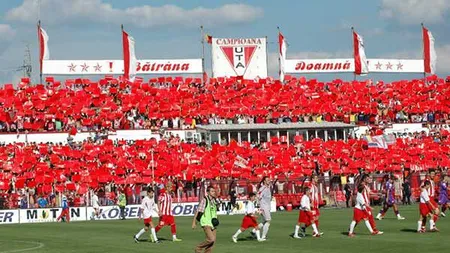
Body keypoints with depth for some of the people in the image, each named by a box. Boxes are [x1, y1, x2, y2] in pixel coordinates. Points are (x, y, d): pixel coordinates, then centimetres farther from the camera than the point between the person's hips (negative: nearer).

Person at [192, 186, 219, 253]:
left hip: (213, 224, 7)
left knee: (213, 241, 2)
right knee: (211, 239, -18)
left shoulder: (214, 200, 11)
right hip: (206, 223, -7)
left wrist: (215, 220, 15)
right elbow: (198, 211, -9)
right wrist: (194, 222, -8)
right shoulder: (204, 200, -10)